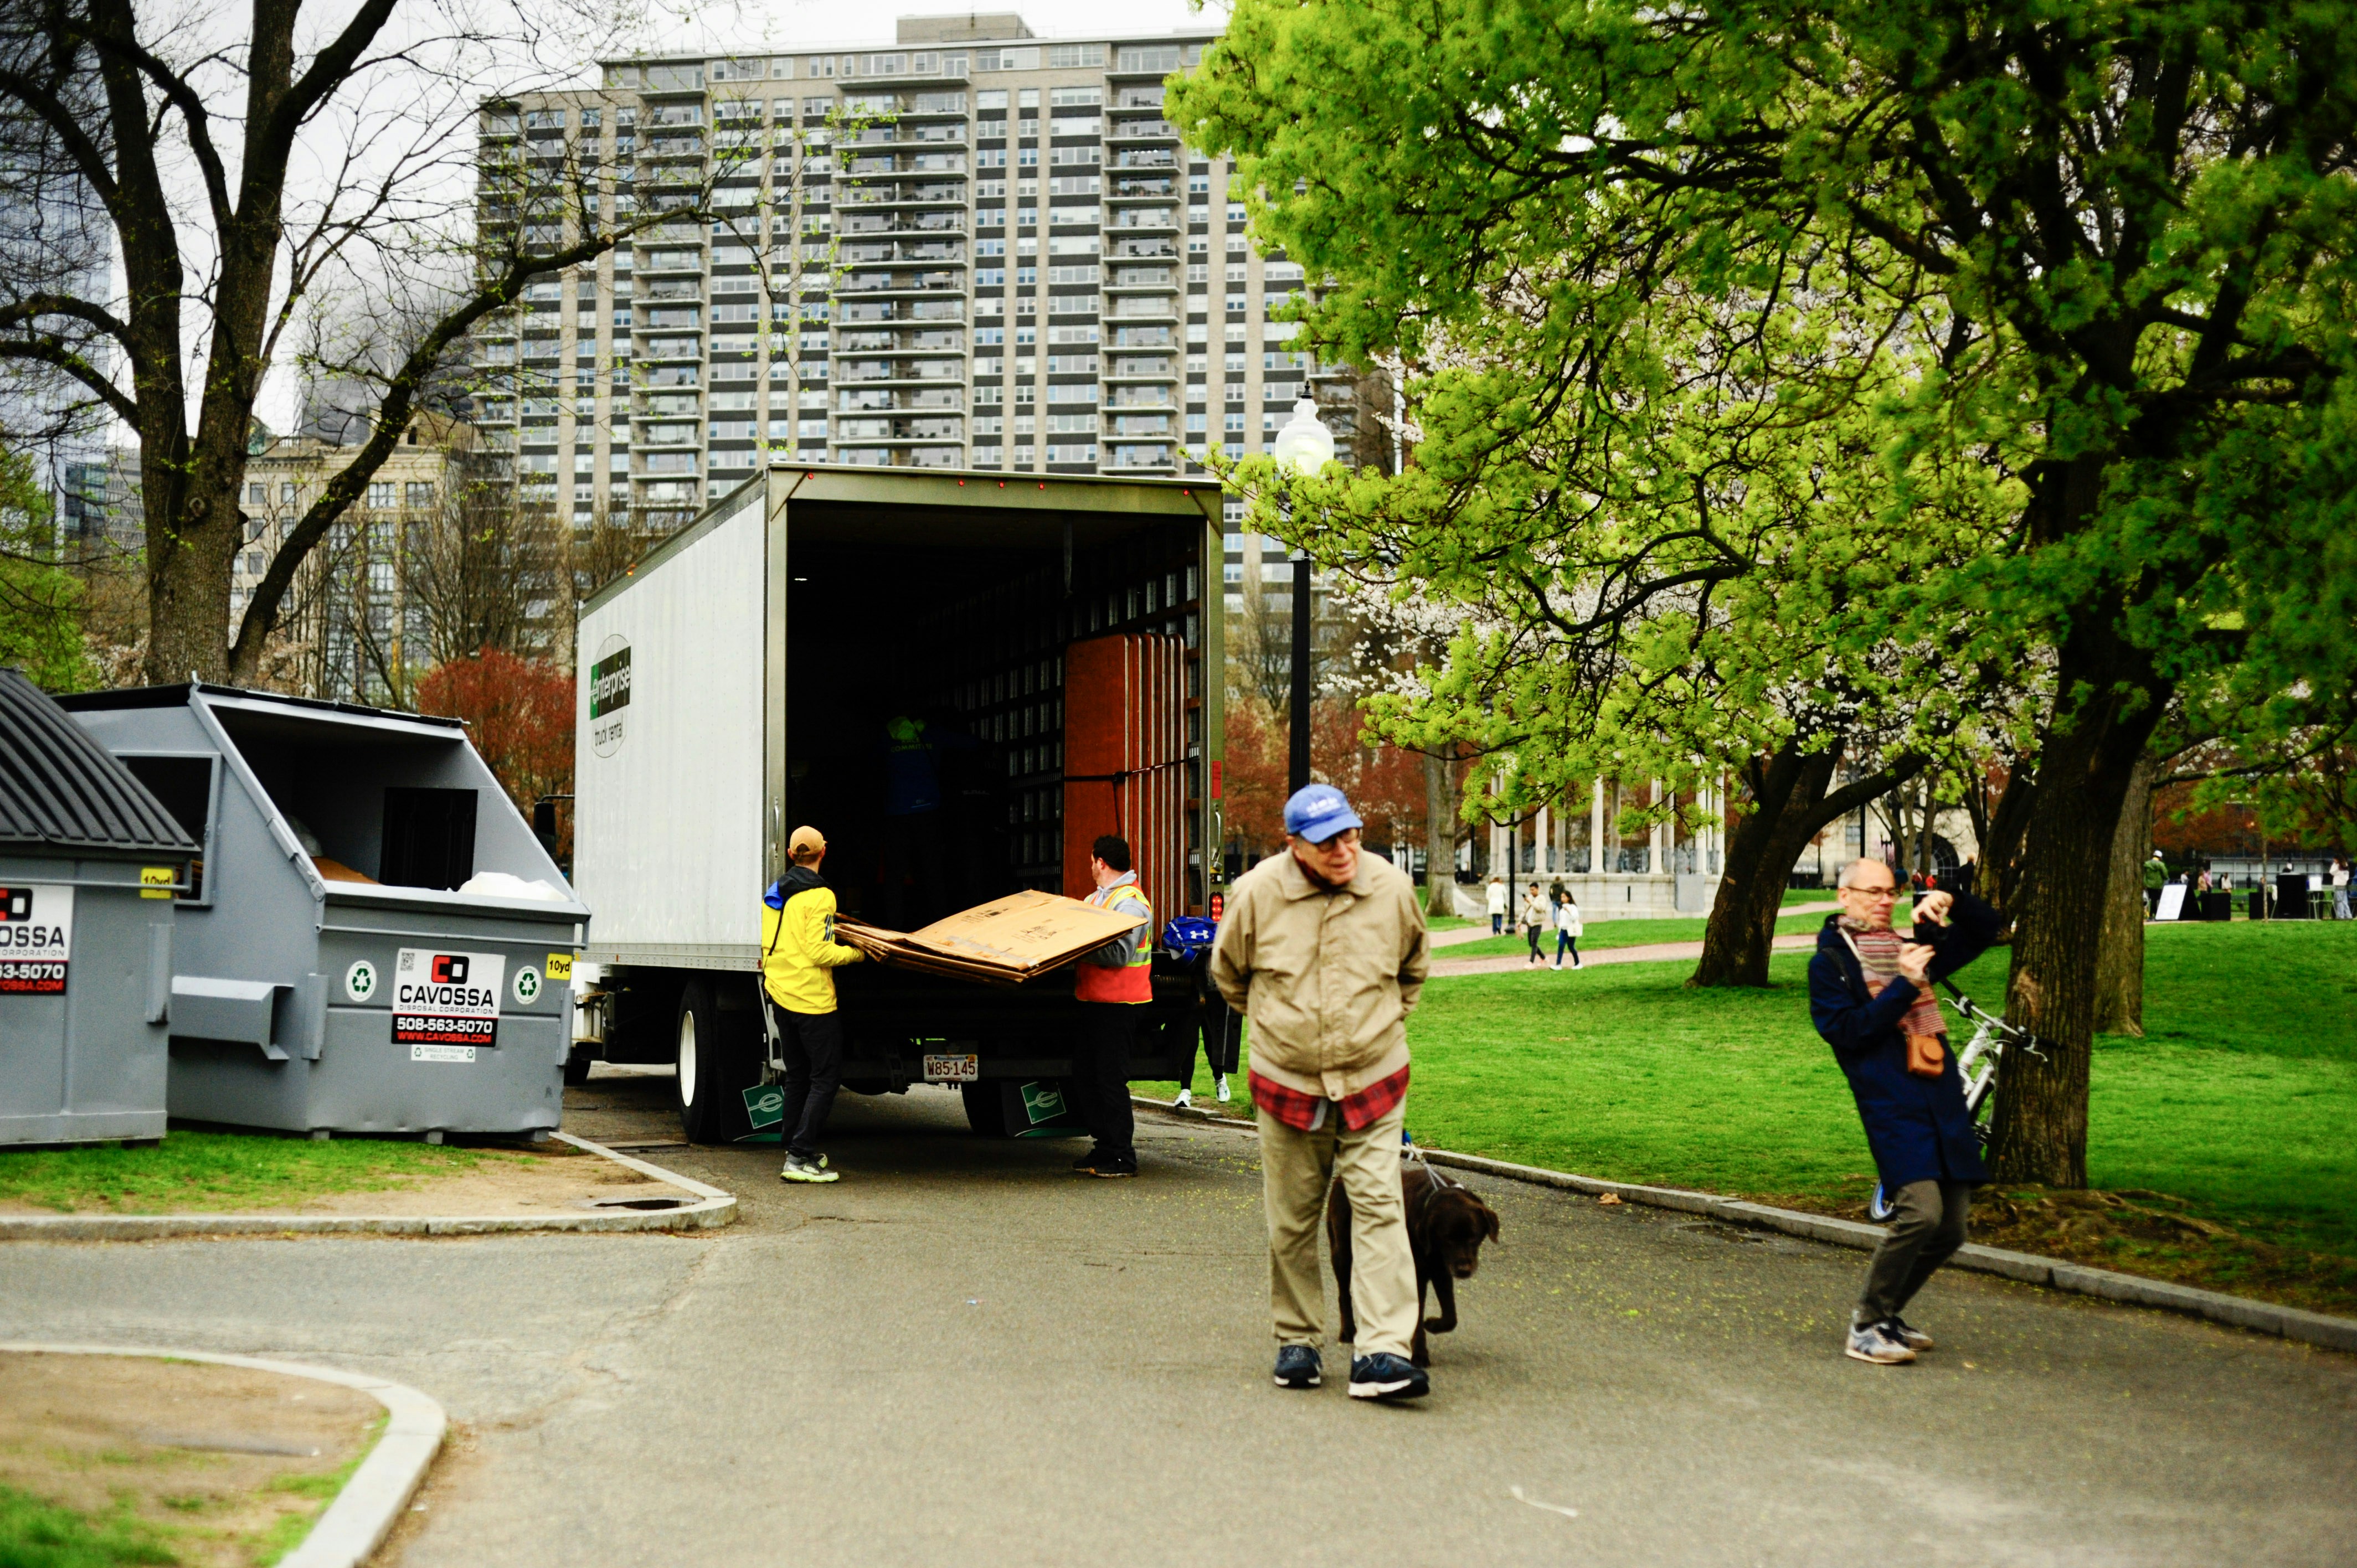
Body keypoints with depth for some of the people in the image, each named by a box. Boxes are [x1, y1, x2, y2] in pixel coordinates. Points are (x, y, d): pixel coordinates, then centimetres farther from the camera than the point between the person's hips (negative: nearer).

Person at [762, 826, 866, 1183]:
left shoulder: (773, 893, 9)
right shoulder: (819, 896, -15)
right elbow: (819, 952, -20)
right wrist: (855, 953, -6)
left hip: (779, 994, 8)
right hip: (813, 999, -8)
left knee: (797, 1076, 17)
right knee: (826, 1077, -3)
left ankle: (795, 1148, 20)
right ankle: (800, 1158, -9)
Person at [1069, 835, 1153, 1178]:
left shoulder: (1131, 902, -13)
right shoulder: (1096, 899, 19)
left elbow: (1119, 953, -22)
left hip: (1118, 1003, -10)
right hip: (1093, 1000, 10)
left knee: (1111, 1079, -8)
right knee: (1086, 1076, 12)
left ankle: (1122, 1157, -3)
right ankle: (1104, 1147, 20)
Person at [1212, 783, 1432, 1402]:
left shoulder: (1393, 889, -4)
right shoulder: (1259, 894, -8)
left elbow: (1413, 969, 17)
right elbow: (1228, 970, 11)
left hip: (1372, 1081, 0)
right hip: (1286, 1082, 0)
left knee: (1379, 1206, -10)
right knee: (1291, 1219, 7)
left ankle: (1381, 1353, -14)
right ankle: (1297, 1341, 22)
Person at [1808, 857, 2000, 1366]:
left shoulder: (1908, 947, 21)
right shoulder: (1830, 962, 4)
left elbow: (1986, 929, 28)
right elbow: (1846, 1030, -10)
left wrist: (1951, 903, 8)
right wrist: (1904, 986, -14)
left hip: (1943, 1101, 7)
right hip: (1890, 1102, -7)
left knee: (1949, 1229, 5)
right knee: (1921, 1212, -22)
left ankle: (1885, 1313, 24)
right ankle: (1866, 1326, -7)